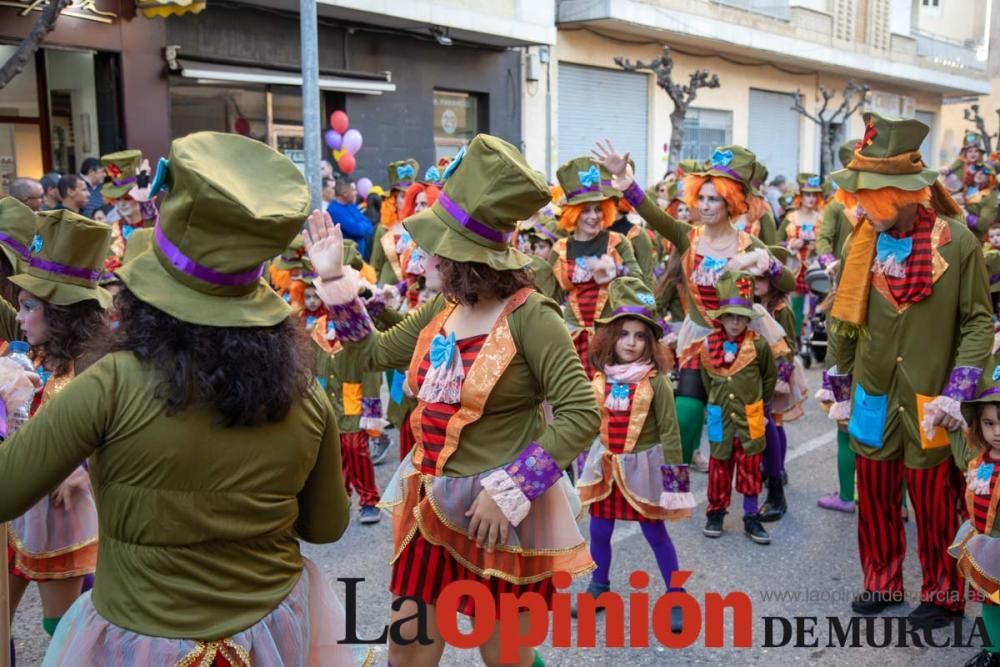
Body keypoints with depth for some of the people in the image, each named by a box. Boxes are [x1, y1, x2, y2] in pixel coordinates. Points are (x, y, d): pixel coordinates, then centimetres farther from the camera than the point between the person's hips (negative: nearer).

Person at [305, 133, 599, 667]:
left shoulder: (528, 315, -17)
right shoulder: (442, 310, 4)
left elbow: (581, 413, -21)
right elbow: (374, 352, 17)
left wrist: (510, 492, -24)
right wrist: (335, 279, 9)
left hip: (502, 508, -6)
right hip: (432, 502, 7)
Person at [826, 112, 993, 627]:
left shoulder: (958, 241, -12)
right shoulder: (861, 242, -2)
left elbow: (977, 322, -6)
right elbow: (842, 322, 6)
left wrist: (956, 392, -14)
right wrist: (842, 391, 9)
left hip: (929, 403, -3)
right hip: (873, 399, 3)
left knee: (933, 504, 9)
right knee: (874, 497, 15)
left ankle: (944, 595, 30)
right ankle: (882, 582, 35)